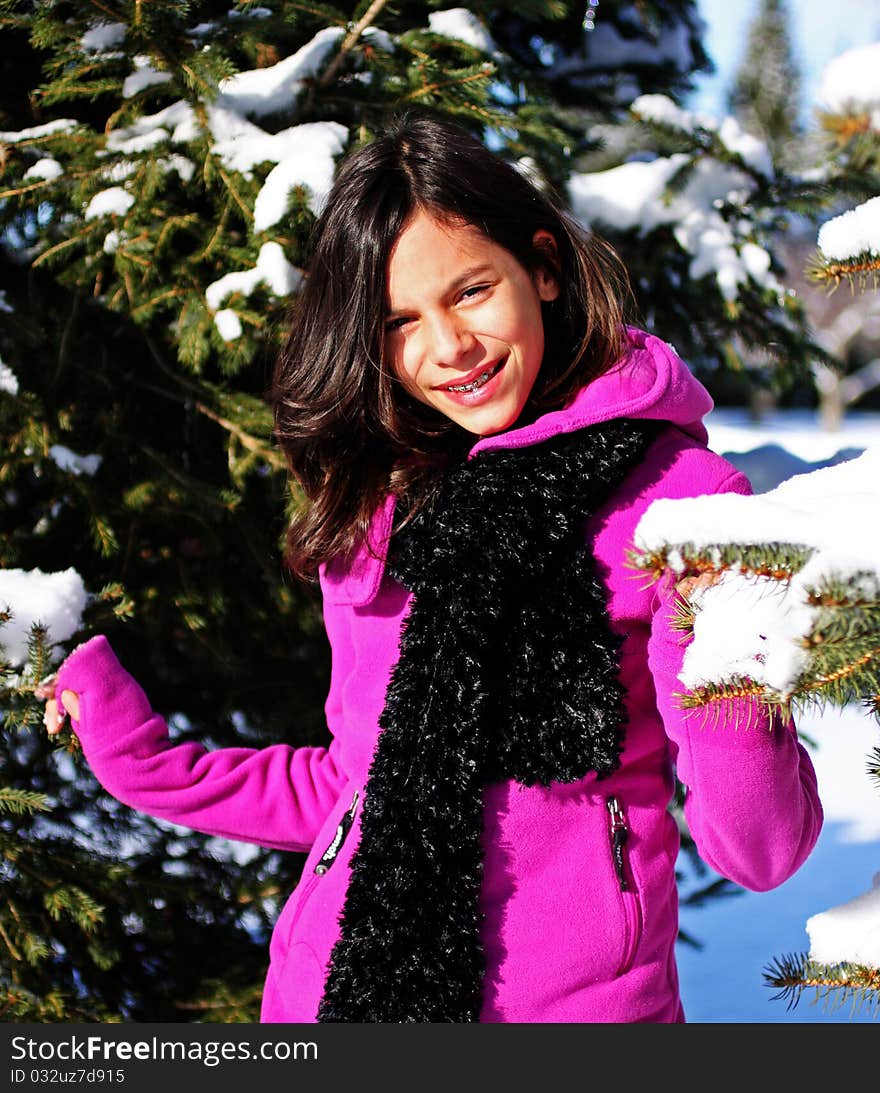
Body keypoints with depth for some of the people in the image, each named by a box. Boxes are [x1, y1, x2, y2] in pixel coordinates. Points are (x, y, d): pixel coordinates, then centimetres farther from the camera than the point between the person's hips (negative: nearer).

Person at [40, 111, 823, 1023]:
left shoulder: (675, 493, -7)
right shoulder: (375, 503, 8)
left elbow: (760, 854, -10)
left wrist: (717, 676, -26)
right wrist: (142, 757, 16)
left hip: (580, 998, -4)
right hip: (334, 983, 4)